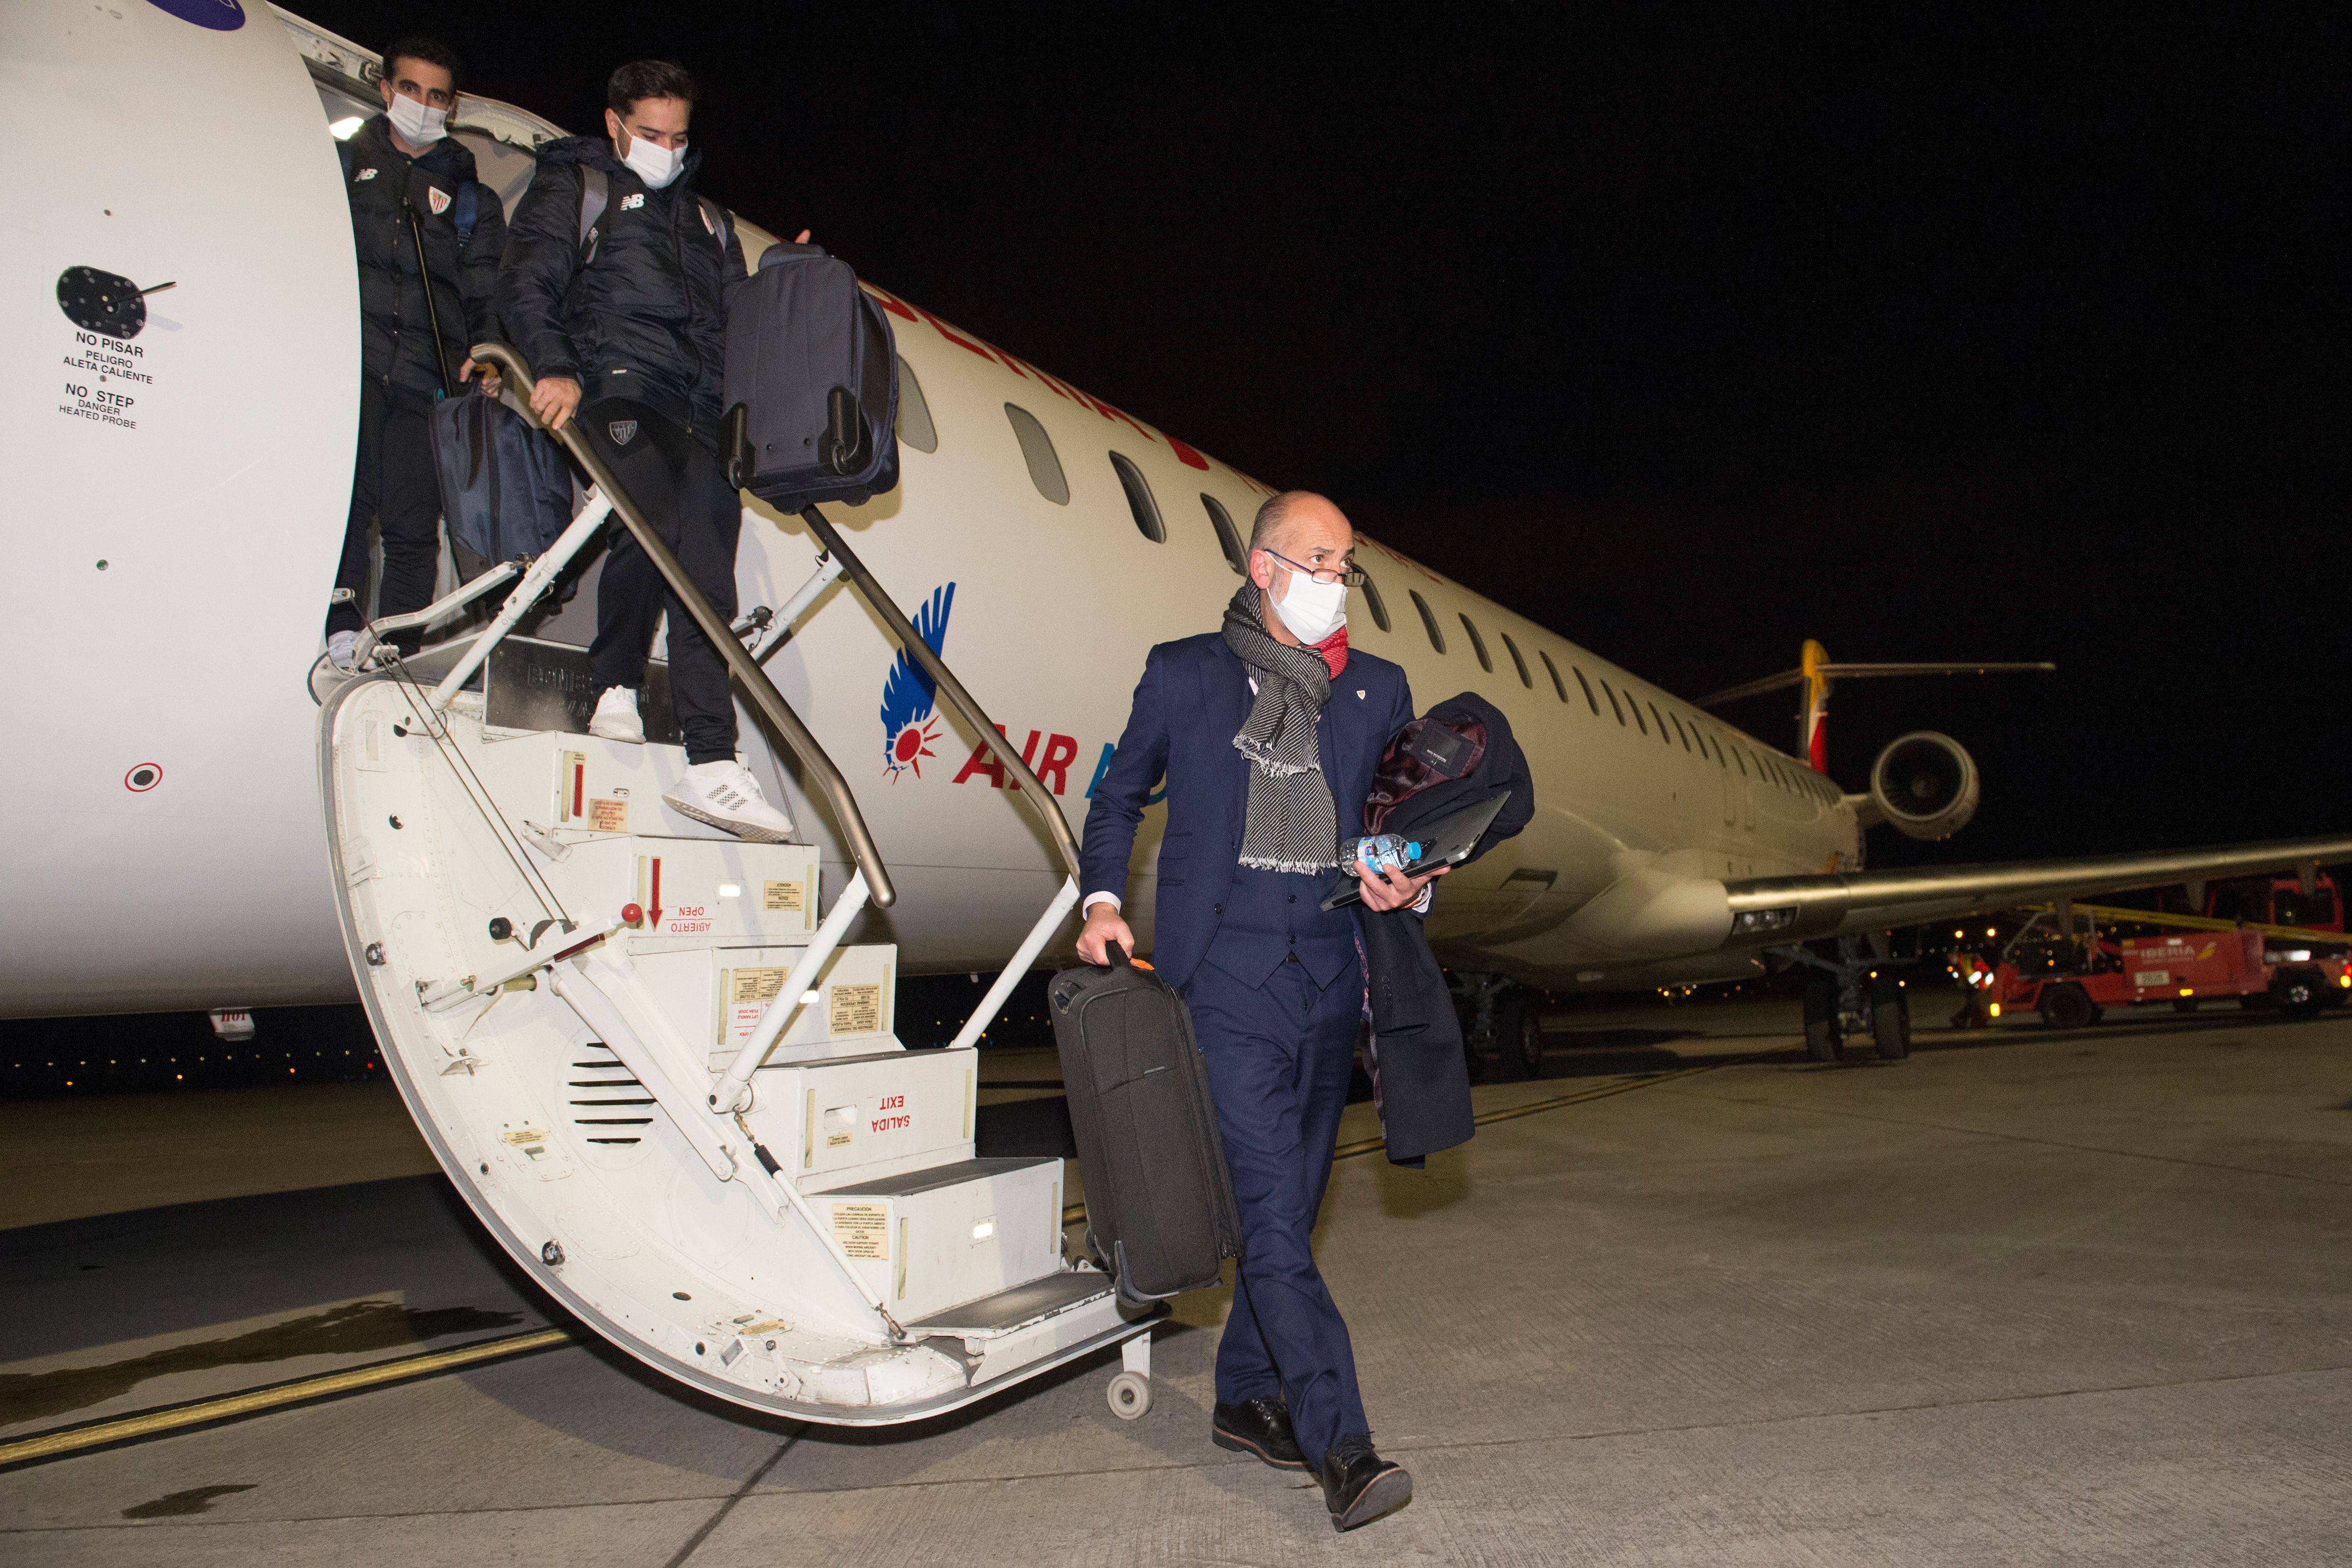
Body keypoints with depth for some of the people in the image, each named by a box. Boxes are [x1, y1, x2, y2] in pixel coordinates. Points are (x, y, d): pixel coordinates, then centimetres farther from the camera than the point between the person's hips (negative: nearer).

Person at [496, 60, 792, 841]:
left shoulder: (707, 219, 33)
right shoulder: (573, 186, 18)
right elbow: (525, 285, 2)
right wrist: (554, 367, -15)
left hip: (703, 408, 4)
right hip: (617, 388, -4)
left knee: (707, 575, -11)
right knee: (651, 525, -31)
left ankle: (711, 766, -18)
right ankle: (615, 686, -10)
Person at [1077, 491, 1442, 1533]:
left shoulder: (1379, 692, 12)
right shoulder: (1184, 675, 5)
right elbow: (1119, 793, 14)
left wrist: (1410, 886, -7)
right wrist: (1103, 898, 0)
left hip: (1329, 982, 4)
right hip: (1225, 981, -4)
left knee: (1290, 1205, 13)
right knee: (1271, 1214, -11)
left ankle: (1247, 1398, 29)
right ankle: (1342, 1447, -11)